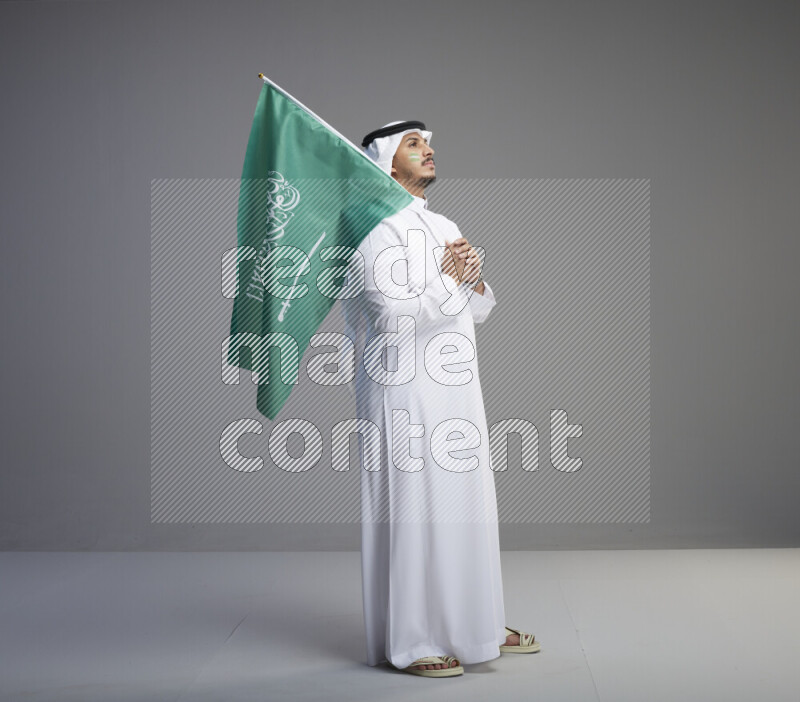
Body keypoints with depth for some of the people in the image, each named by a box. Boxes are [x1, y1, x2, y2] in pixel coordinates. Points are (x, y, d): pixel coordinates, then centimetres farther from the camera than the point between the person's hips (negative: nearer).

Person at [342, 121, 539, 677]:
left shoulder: (444, 227, 18)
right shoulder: (377, 228, -9)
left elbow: (480, 310, 17)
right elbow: (395, 314, -19)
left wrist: (473, 278, -3)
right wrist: (448, 279, -10)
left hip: (455, 392, 8)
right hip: (406, 396, -8)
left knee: (467, 504, 13)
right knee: (413, 511, -4)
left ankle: (477, 624, 26)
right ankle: (408, 642, 6)